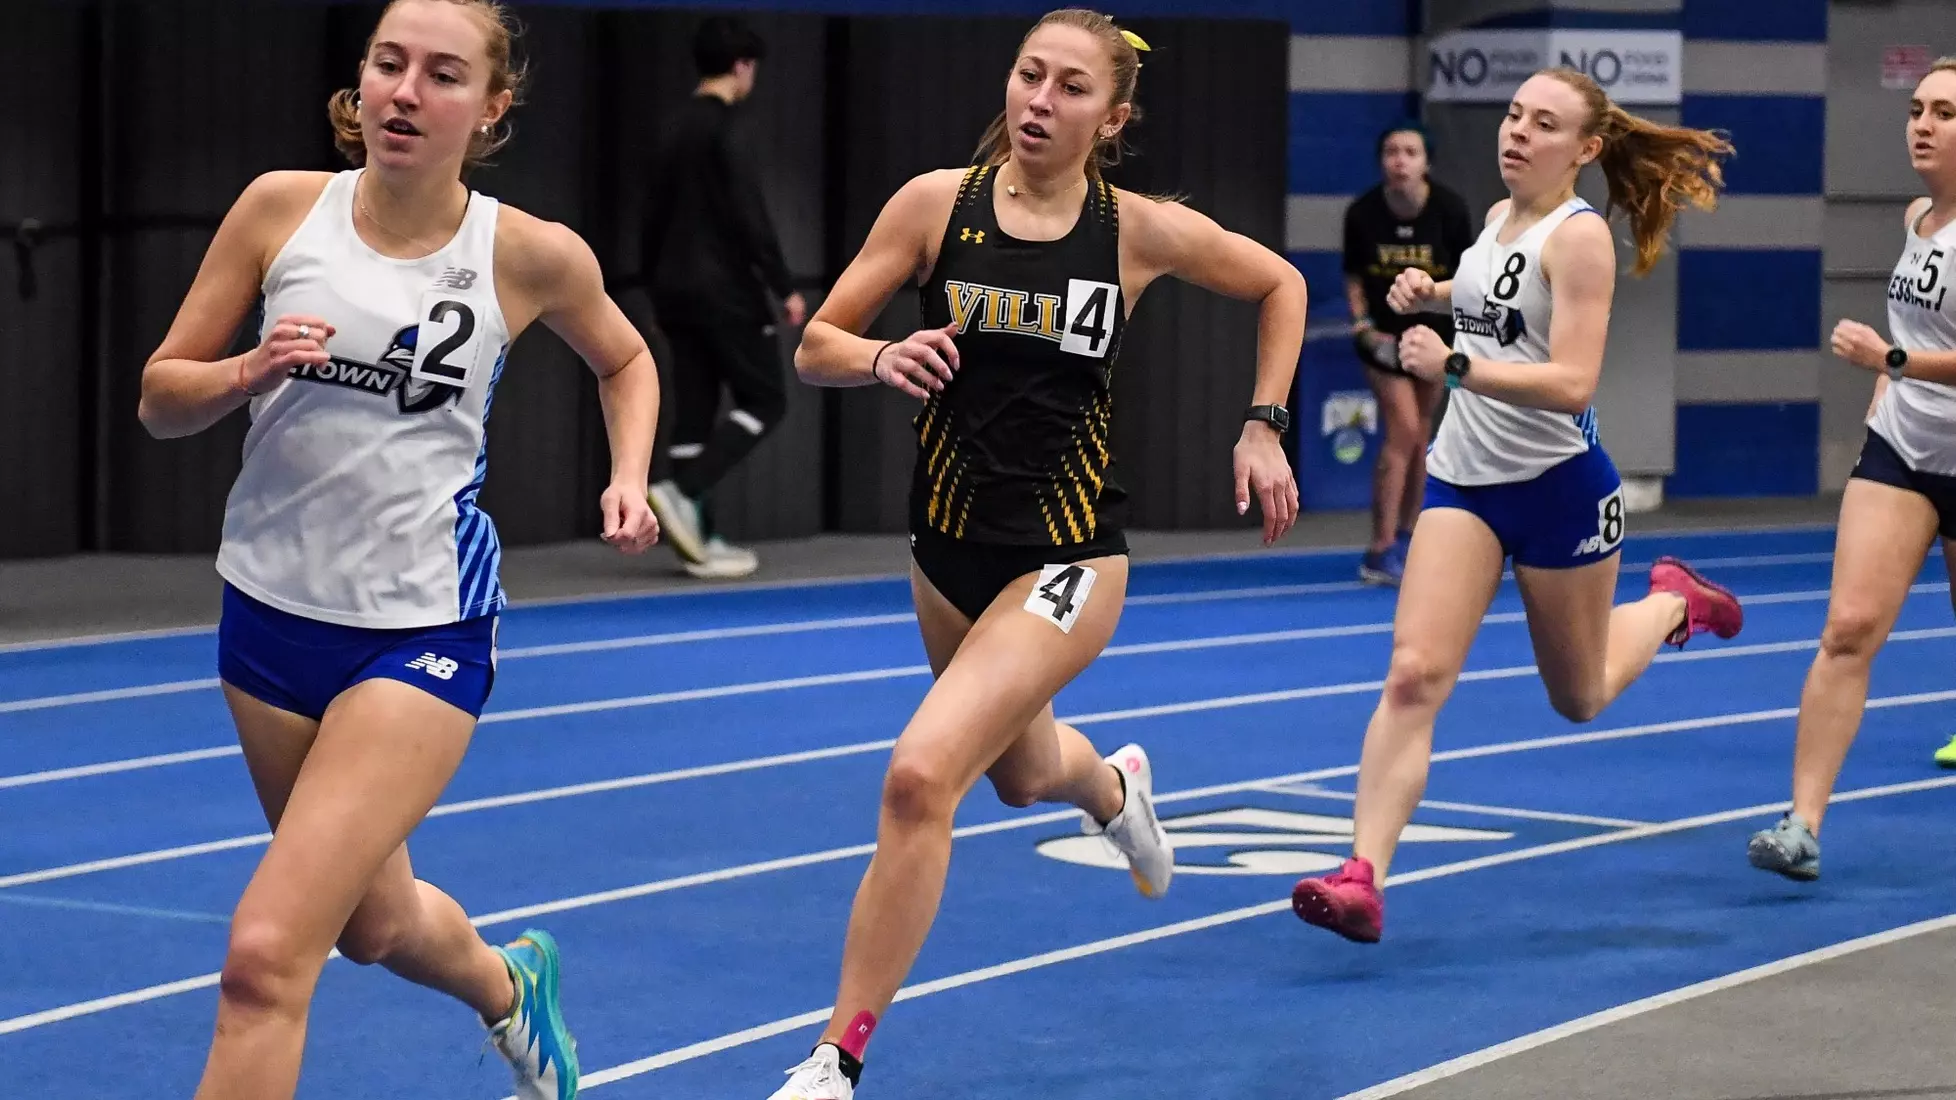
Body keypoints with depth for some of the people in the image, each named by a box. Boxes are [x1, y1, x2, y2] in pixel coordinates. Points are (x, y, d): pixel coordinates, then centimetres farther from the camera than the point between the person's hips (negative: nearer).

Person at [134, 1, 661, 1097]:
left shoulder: (533, 256, -8)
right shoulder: (282, 207, -5)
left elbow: (626, 359, 14)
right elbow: (162, 397, 1)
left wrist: (632, 478, -3)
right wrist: (248, 372, -19)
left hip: (422, 629, -4)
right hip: (273, 607, 4)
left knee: (266, 954, -18)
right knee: (375, 926, 23)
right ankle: (510, 985, 56)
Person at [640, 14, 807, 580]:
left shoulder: (677, 129, 13)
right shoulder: (720, 127, -14)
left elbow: (655, 215, 17)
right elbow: (748, 216, -19)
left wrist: (657, 284, 24)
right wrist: (784, 287, -15)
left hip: (676, 286, 9)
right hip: (722, 288, -9)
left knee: (694, 409, 8)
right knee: (764, 398, -1)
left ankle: (698, 539, 5)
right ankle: (683, 492, -15)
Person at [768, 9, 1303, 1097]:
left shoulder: (1141, 230, -8)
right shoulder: (938, 201, -6)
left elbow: (1280, 284, 10)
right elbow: (816, 347, -3)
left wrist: (1264, 425, 4)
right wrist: (884, 357, -24)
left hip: (1068, 550, -4)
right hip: (950, 543, 4)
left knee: (921, 774, -22)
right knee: (1022, 773, 27)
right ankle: (1114, 784, 68)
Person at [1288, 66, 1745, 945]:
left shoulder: (1578, 234, -15)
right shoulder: (1499, 217, 6)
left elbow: (1572, 382, -24)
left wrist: (1455, 366, -33)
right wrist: (1433, 293, 10)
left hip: (1556, 485, -5)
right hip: (1463, 479, 5)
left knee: (1579, 698, 15)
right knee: (1413, 676, -13)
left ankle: (1672, 601, 45)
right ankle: (1362, 877, -20)